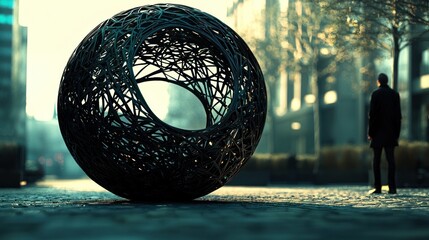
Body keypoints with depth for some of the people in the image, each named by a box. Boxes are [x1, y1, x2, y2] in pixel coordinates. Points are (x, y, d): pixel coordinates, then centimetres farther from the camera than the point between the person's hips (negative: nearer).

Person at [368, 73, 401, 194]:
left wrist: (370, 132, -4)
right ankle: (392, 187, -4)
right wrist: (397, 132, 12)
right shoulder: (395, 94, 6)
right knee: (390, 159, 2)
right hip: (391, 132, 3)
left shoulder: (376, 94, -6)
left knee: (376, 160, 2)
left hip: (378, 131, -3)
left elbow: (372, 115, -9)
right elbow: (398, 115, 7)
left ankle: (377, 187, -1)